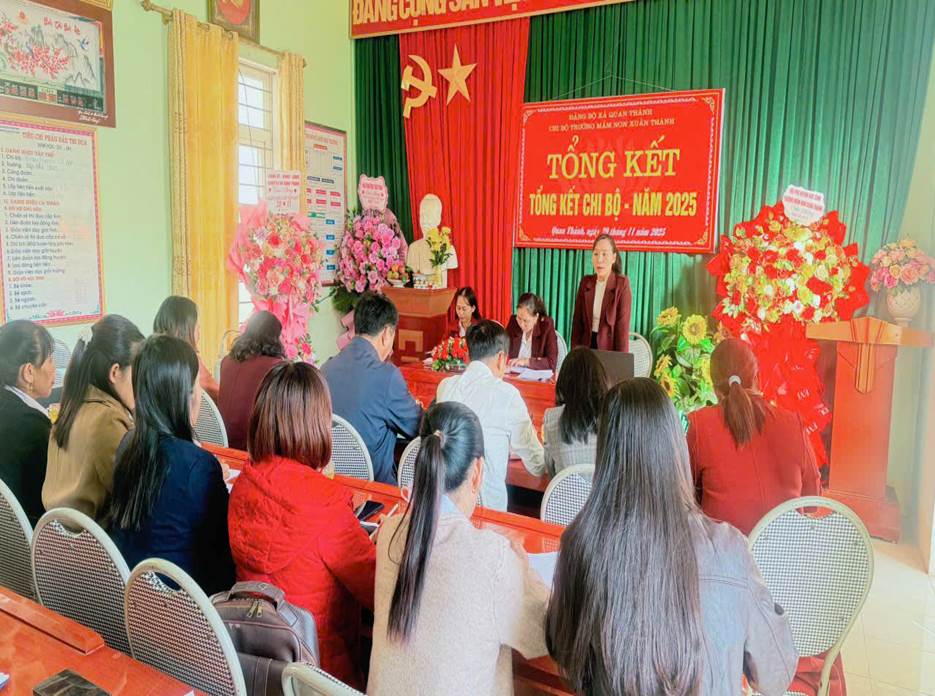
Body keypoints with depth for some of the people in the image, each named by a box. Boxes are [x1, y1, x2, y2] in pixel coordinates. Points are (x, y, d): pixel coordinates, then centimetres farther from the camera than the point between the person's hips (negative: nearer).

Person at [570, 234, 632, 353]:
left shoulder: (622, 283, -9)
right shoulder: (586, 282, 3)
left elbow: (623, 324, -13)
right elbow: (577, 320, 6)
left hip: (610, 348, -3)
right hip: (586, 346, 4)